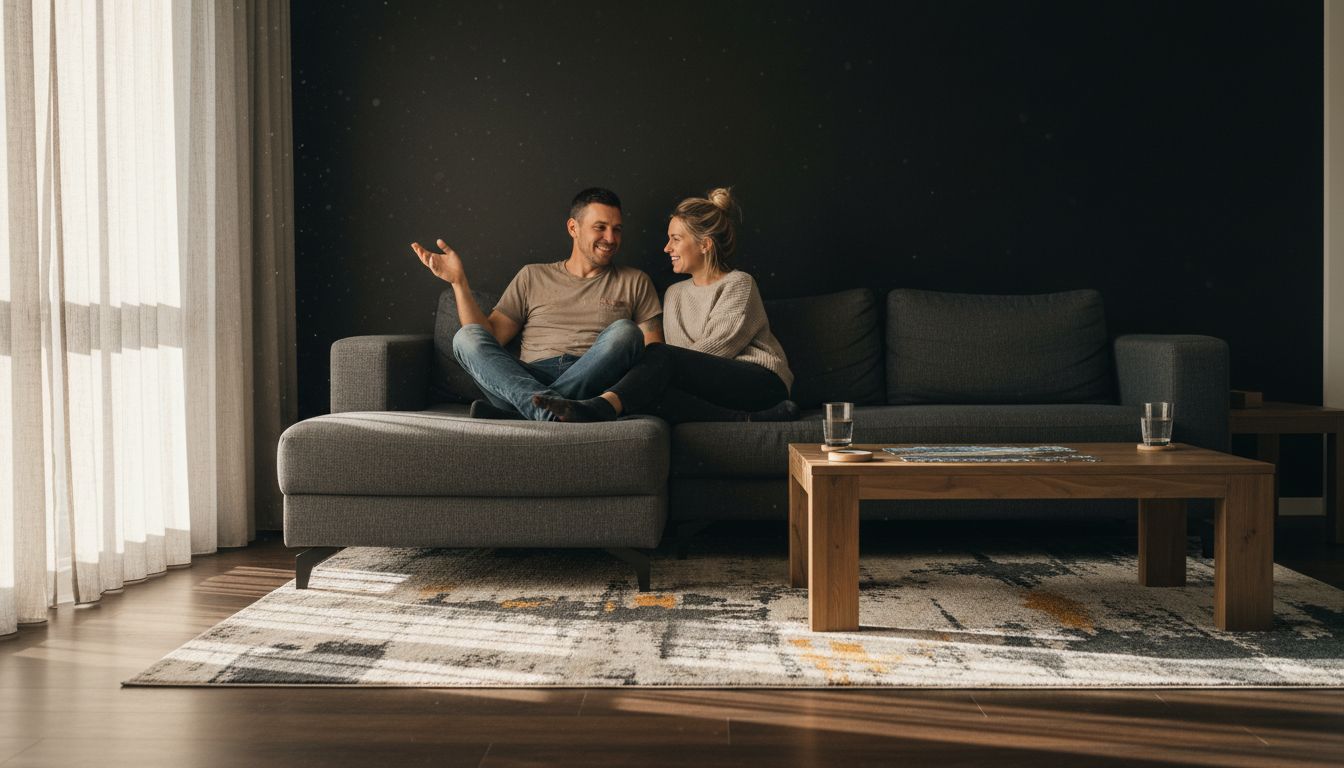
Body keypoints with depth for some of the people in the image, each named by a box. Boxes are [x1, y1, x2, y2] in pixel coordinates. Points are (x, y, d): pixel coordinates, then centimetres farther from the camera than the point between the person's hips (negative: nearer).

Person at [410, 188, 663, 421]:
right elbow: (489, 338, 15)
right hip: (529, 379, 1)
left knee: (624, 331, -29)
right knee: (466, 337, -22)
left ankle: (514, 415, -38)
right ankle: (549, 409, -46)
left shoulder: (635, 282, 21)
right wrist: (459, 281, 5)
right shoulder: (533, 276, 23)